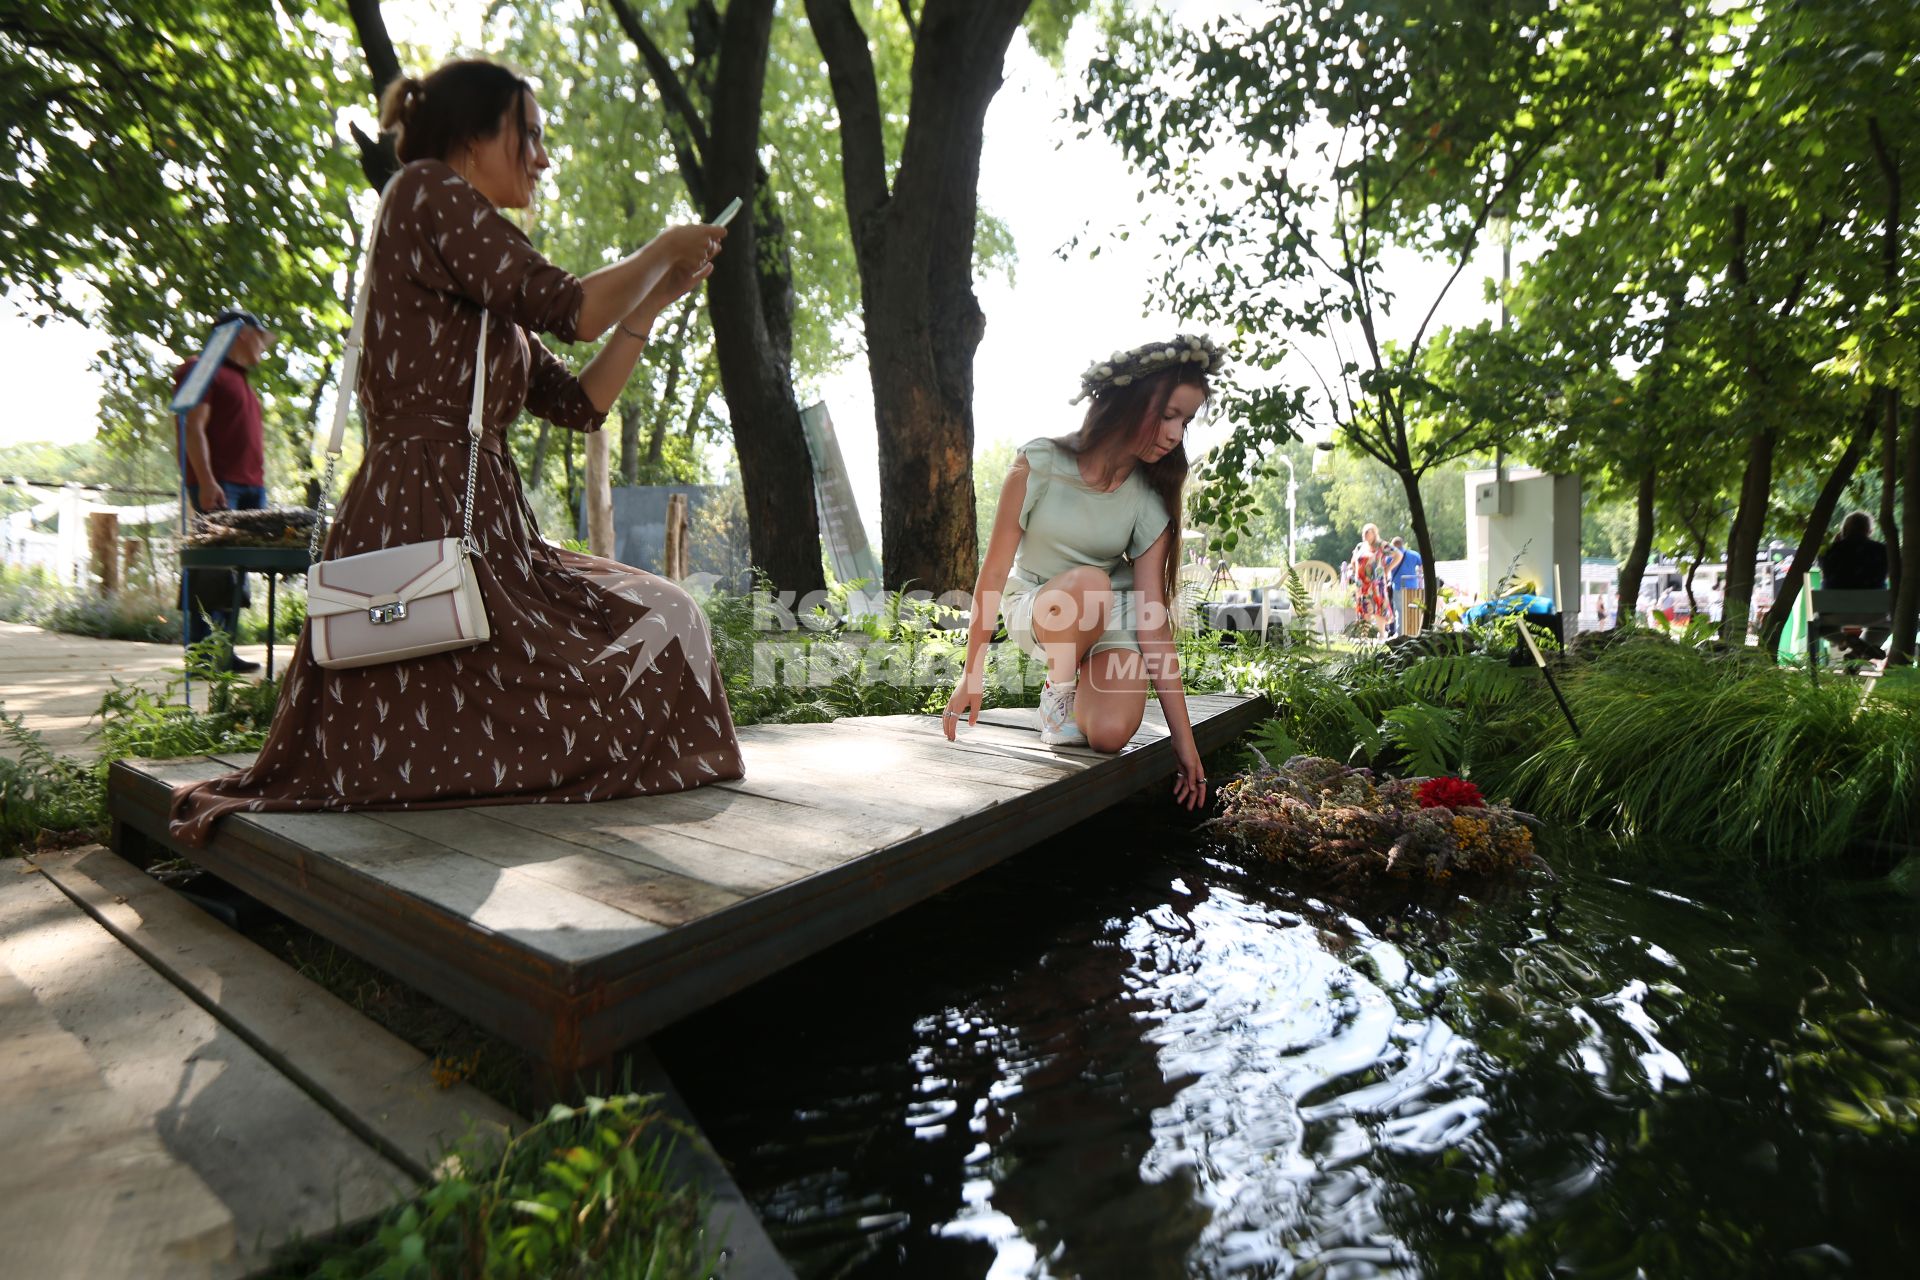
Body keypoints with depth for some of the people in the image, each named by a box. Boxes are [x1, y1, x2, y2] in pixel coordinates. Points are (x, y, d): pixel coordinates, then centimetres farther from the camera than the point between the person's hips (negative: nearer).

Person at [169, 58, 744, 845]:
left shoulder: (486, 300, 26)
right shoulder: (427, 190, 0)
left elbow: (581, 405, 21)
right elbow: (570, 310, -11)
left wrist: (657, 297, 22)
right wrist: (662, 249, 7)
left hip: (485, 530, 10)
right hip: (423, 524, -10)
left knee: (665, 618, 7)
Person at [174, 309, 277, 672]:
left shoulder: (241, 379, 27)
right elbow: (193, 427, -10)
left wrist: (260, 486, 20)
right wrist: (206, 481, -19)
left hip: (251, 488, 8)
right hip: (218, 487, -8)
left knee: (237, 573, 5)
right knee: (214, 571, -12)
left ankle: (224, 651, 7)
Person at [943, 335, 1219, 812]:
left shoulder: (1151, 503, -11)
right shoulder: (1039, 464, -19)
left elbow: (1153, 624, -13)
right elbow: (995, 569, -16)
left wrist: (1185, 741, -15)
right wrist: (972, 675, -15)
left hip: (1110, 617, 2)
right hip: (1033, 608, -1)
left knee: (1110, 734, -27)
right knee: (1088, 583, -37)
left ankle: (1080, 689, 10)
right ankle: (1057, 690, -8)